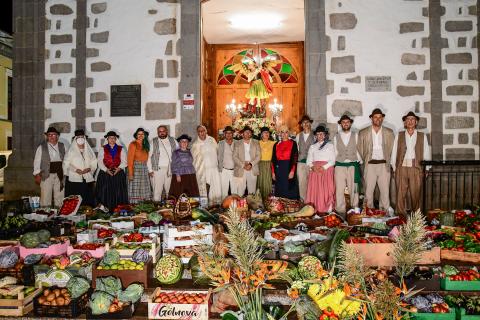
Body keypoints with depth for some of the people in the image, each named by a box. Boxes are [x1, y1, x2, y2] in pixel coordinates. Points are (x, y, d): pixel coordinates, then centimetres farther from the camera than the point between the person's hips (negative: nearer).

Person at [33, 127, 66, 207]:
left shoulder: (62, 146, 10)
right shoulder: (42, 147, 2)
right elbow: (37, 161, 2)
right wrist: (37, 175, -5)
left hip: (59, 175, 3)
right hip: (47, 175, -2)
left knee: (60, 197, 8)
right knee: (45, 197, -1)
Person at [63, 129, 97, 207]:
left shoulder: (89, 151, 13)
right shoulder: (71, 151, 4)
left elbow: (94, 164, 10)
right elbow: (66, 164, -1)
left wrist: (89, 169, -10)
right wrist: (75, 170, -15)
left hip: (87, 180, 3)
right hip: (74, 180, -2)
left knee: (87, 201, 0)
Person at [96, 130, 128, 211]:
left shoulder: (121, 149, 12)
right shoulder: (103, 149, 9)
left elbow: (124, 161, 4)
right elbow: (100, 162, 0)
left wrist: (119, 168, -14)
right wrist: (106, 170, -14)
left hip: (118, 174, 1)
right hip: (105, 174, -1)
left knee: (118, 193, -3)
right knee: (106, 193, -5)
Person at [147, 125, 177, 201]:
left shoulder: (172, 141, 12)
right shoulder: (153, 142, 6)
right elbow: (148, 156, 4)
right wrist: (150, 170, -3)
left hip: (170, 169, 2)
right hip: (157, 170, -2)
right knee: (157, 191, -5)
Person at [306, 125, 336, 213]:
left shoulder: (330, 145, 10)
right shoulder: (312, 147, 19)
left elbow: (332, 161, 1)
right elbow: (308, 161, 13)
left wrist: (324, 167, -13)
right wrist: (312, 166, -9)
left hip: (327, 169, -2)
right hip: (315, 171, 2)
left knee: (326, 190, -9)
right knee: (314, 190, -6)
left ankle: (327, 210, -9)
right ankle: (314, 209, -6)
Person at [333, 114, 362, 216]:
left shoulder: (355, 135, 6)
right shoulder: (336, 137, 8)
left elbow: (358, 150, 7)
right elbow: (335, 152, 10)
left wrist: (360, 162, 4)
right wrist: (334, 164, 6)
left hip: (353, 165, 0)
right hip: (340, 166, 0)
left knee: (354, 189, 5)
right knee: (339, 190, -3)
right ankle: (340, 210, 3)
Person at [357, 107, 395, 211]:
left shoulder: (389, 132, 9)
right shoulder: (363, 132, 6)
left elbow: (392, 148, 12)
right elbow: (359, 149, 10)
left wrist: (388, 161, 7)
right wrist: (365, 161, 8)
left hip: (384, 165, 1)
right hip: (370, 165, -1)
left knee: (385, 191, 0)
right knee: (368, 191, 1)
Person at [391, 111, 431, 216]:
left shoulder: (422, 136, 12)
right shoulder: (399, 135, 12)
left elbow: (427, 154, 10)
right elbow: (394, 153, 9)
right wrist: (394, 168, 3)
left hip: (416, 169, 0)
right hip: (401, 168, 0)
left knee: (416, 195, 1)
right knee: (400, 194, -3)